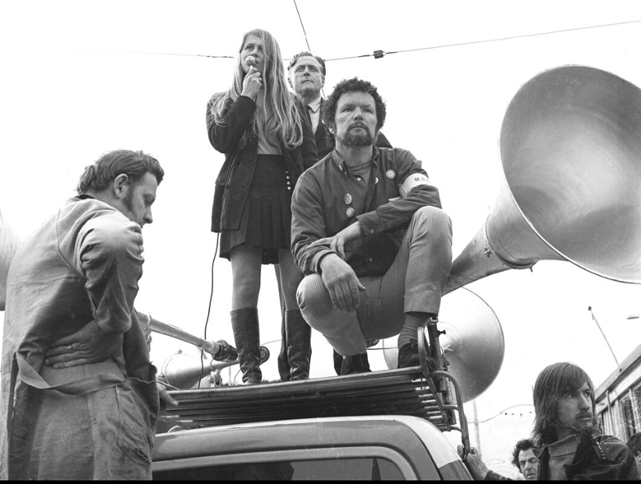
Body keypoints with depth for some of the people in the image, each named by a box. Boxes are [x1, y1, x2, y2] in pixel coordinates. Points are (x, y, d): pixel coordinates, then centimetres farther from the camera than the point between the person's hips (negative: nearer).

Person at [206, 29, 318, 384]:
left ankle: (299, 371, -6)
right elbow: (221, 141, -3)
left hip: (288, 196, 1)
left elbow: (309, 156, 10)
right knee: (245, 284, -9)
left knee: (296, 284, -8)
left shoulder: (292, 105, 18)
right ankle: (249, 372, -7)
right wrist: (247, 98, -2)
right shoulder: (221, 103, 17)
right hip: (242, 194, -1)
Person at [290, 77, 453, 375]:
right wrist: (325, 259, -34)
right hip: (350, 295, -1)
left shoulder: (397, 161, 10)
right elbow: (303, 244, -8)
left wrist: (358, 227, -21)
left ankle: (410, 341, -23)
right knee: (311, 290, -34)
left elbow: (427, 198, -12)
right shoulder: (312, 182, 5)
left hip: (399, 293, 1)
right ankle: (355, 359, -3)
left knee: (432, 218, -22)